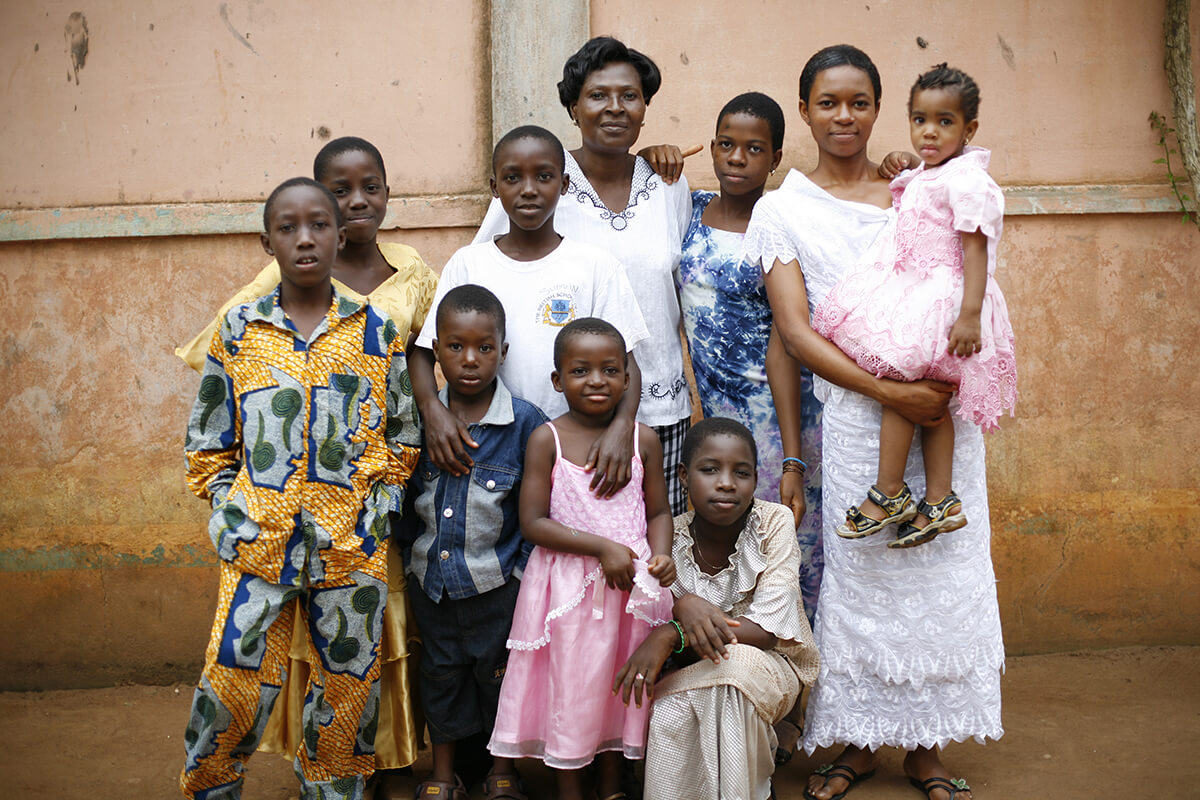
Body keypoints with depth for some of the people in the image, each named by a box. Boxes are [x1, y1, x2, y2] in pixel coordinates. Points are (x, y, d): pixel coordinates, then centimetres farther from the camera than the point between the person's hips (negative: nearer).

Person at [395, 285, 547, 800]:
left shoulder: (525, 422, -12)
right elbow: (406, 496, 8)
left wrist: (528, 568, -9)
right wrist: (406, 555, 9)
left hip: (498, 582, -3)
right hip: (431, 580, 3)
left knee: (499, 673, 13)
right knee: (440, 674, 18)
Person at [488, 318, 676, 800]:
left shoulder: (643, 439, 0)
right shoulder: (547, 440, -8)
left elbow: (659, 511, 7)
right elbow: (533, 523, -11)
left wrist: (661, 554, -13)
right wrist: (601, 547, -18)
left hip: (632, 581, 3)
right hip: (567, 585, -3)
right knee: (569, 687, 7)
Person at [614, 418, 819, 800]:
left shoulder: (774, 522, -18)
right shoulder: (673, 537, -11)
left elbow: (767, 628, -24)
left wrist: (672, 635, -32)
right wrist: (685, 605, -31)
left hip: (770, 663, -1)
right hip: (691, 669, 1)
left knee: (736, 666, -36)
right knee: (669, 715, -33)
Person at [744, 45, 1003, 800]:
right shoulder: (783, 210, 4)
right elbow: (795, 332, -4)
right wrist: (888, 390, -14)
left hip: (940, 404, 2)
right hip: (855, 411, -2)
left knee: (942, 566, 4)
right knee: (859, 573, 2)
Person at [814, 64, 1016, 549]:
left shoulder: (965, 179, -14)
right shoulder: (920, 178, 14)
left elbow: (975, 249, -20)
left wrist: (971, 313, -26)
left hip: (941, 298, -9)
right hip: (913, 293, 9)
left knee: (898, 383, -10)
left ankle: (889, 494, -1)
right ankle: (939, 500, 10)